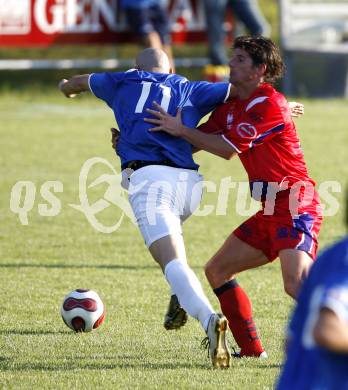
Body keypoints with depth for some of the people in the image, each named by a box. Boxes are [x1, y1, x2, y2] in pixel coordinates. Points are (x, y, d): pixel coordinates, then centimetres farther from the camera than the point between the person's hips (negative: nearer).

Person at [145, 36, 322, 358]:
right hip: (271, 210, 10)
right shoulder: (231, 108, 16)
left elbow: (227, 149, -16)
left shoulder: (269, 104, -13)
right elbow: (197, 142, 18)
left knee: (296, 283, -28)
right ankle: (251, 350, 15)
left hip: (295, 206, -10)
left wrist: (180, 129, -10)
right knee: (217, 270, 12)